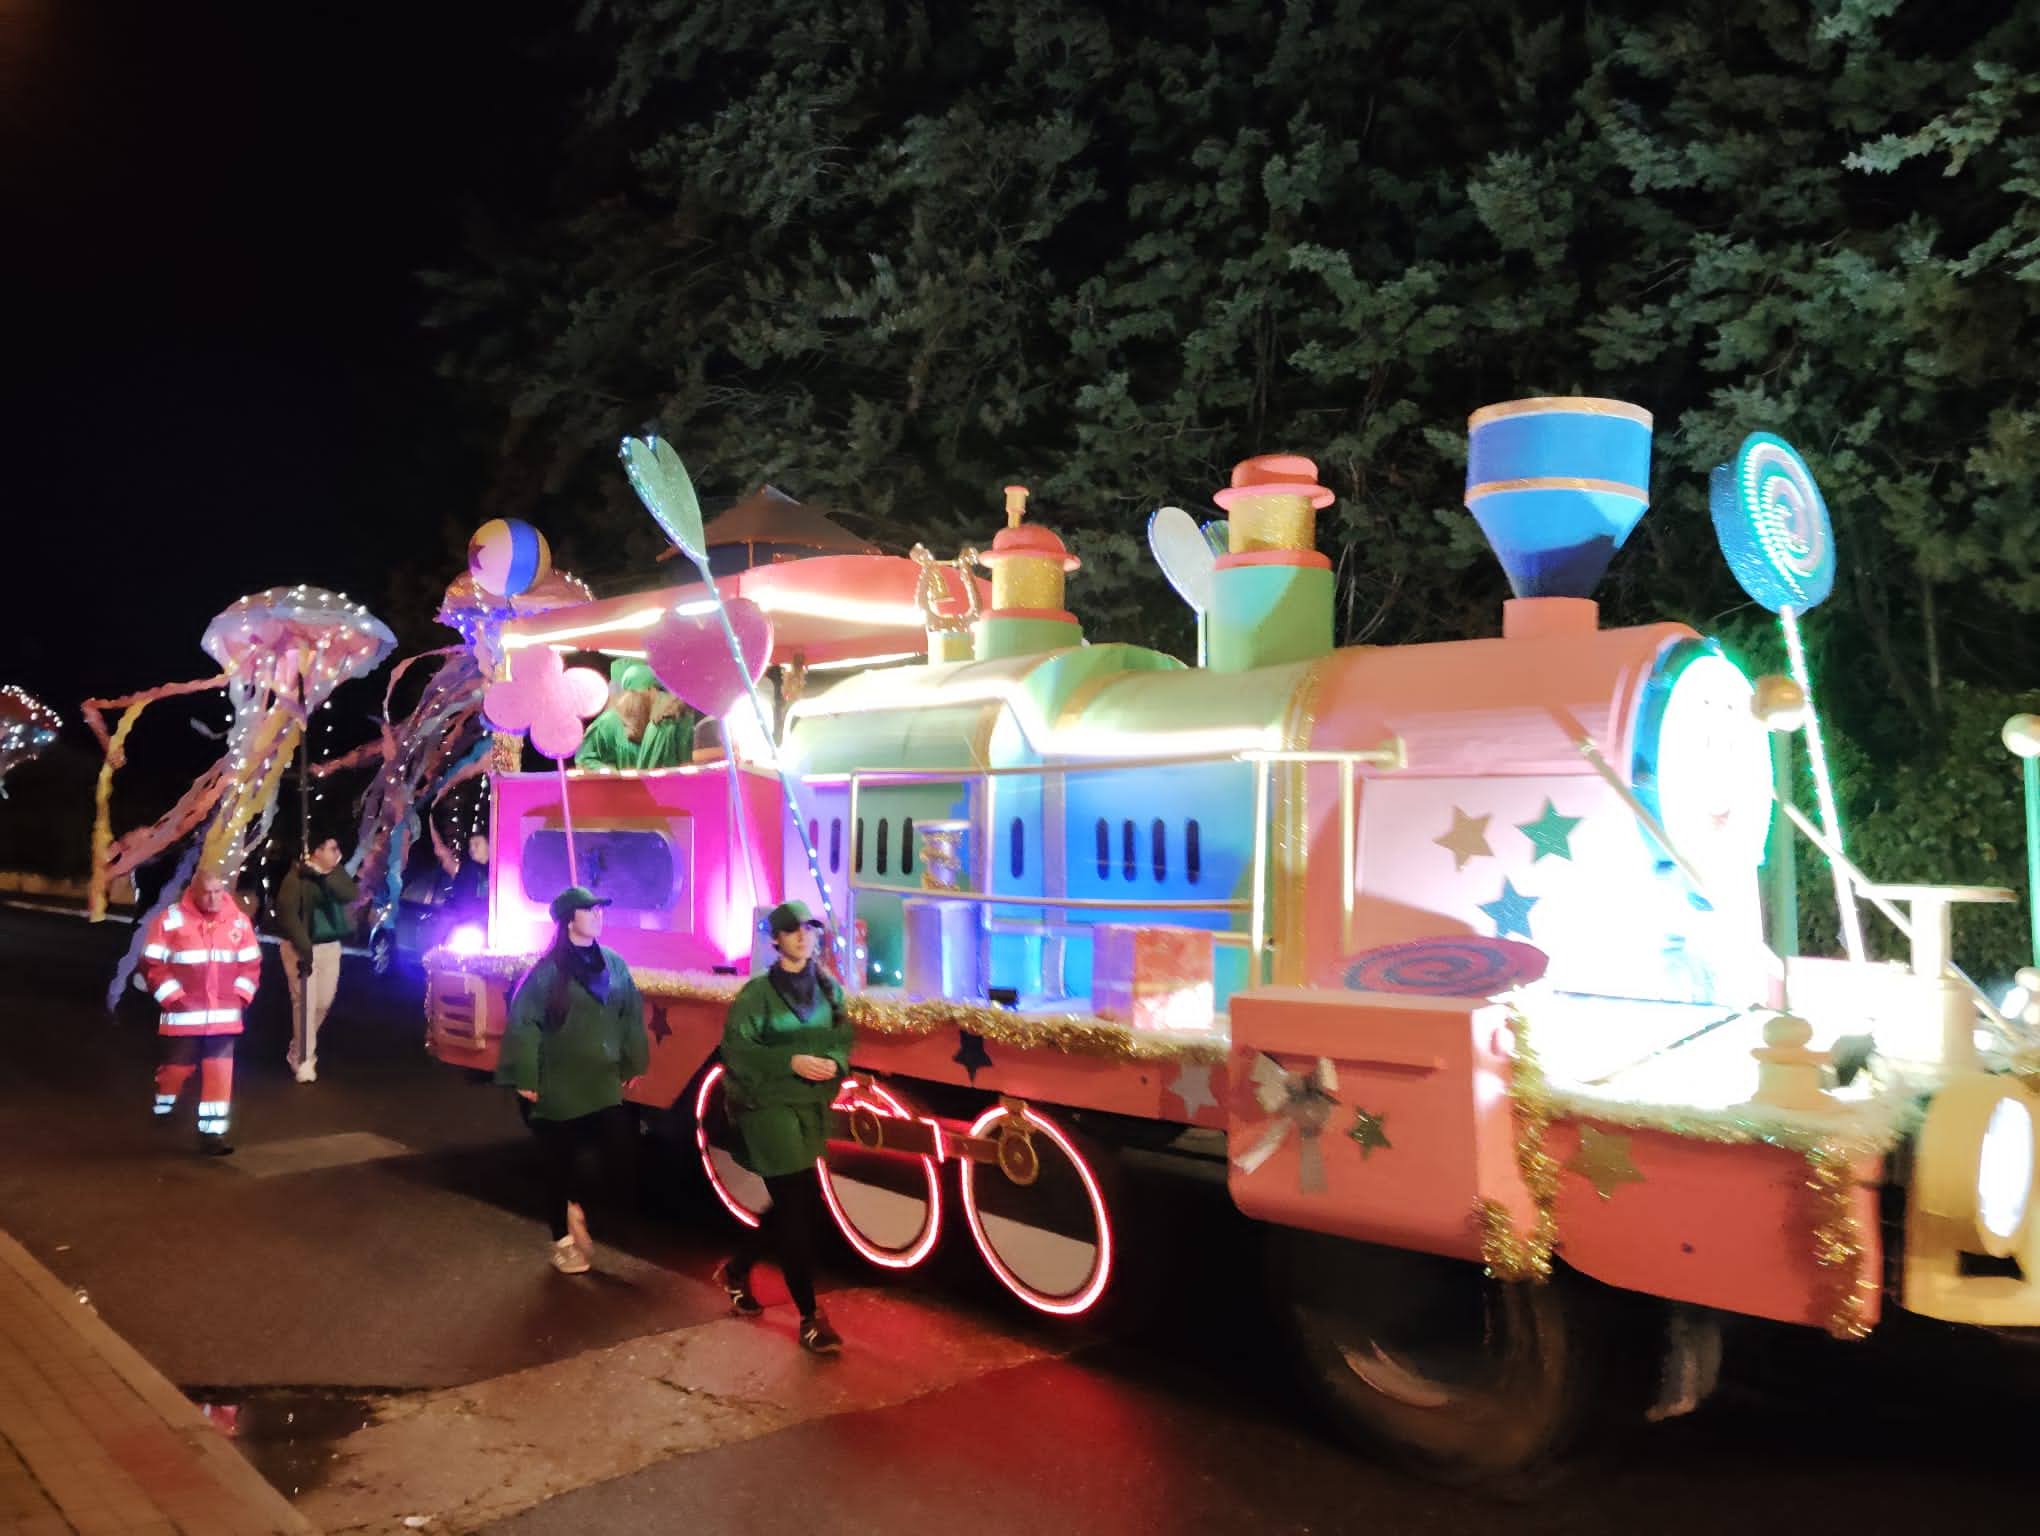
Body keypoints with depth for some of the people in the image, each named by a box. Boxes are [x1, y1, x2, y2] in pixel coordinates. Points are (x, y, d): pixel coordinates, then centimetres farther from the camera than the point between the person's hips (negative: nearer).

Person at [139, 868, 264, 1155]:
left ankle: (212, 1131, 4)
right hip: (184, 1014, -2)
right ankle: (163, 1110, 41)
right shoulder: (171, 919, -8)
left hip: (224, 1015, 3)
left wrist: (240, 995, 1)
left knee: (220, 1072, -1)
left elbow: (251, 964, 11)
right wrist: (172, 997, -10)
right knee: (177, 1066, 10)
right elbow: (152, 963, -6)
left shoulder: (239, 921, 3)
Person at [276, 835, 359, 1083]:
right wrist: (304, 948, -24)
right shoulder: (297, 878, -14)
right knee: (305, 1003, -8)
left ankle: (299, 1050, 33)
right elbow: (287, 913, -19)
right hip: (304, 947, -6)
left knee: (324, 1002, 11)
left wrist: (323, 877, -23)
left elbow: (351, 894, -12)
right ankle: (304, 1061, 1)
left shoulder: (335, 873, 6)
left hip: (330, 947, 6)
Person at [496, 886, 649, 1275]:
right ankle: (563, 1241, 25)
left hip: (603, 1083, 4)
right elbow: (522, 1025, -12)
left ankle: (578, 1207, 23)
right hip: (559, 1086, -4)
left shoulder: (614, 964, 3)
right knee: (561, 1164, 7)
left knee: (620, 1156, -4)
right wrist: (525, 1078, -13)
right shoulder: (548, 970, -11)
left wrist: (632, 1064, 12)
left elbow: (632, 1016, 10)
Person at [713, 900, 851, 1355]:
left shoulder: (829, 988, 6)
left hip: (812, 1107, 6)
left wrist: (835, 1063, -12)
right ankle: (810, 1317, 4)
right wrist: (791, 1062, -23)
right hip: (769, 1106, -6)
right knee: (799, 1207, -6)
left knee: (791, 1205, 17)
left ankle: (736, 1270, 42)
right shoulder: (758, 992, -10)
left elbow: (843, 1040, 10)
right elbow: (736, 1047, -15)